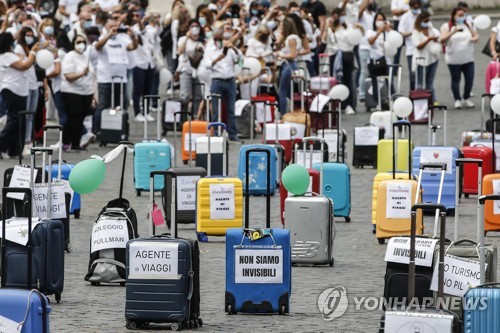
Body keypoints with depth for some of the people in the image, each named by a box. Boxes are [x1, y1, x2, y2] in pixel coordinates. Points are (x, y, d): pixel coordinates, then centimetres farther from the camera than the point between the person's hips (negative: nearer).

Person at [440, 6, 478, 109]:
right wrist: (452, 32, -29)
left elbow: (476, 36, 13)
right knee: (455, 79, 1)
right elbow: (442, 39, -14)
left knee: (470, 78, -1)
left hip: (468, 58, 4)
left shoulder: (468, 26, 12)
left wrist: (474, 38, -13)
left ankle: (466, 99, 15)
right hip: (454, 59, -4)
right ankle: (457, 100, 13)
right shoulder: (447, 26, -2)